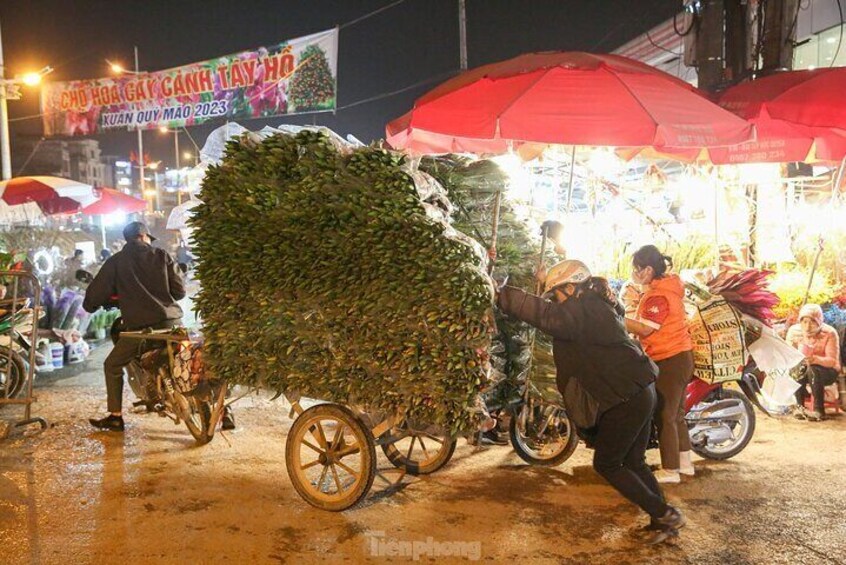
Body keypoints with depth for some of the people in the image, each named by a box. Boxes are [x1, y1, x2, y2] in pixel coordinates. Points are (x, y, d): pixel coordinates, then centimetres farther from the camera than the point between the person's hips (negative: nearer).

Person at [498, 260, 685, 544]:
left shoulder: (582, 310, -16)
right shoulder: (598, 304, 14)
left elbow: (543, 314, -28)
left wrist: (498, 293, -25)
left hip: (627, 399, -10)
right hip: (642, 391, 10)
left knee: (606, 464, 5)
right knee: (633, 462, 19)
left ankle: (664, 514, 7)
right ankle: (665, 519, 24)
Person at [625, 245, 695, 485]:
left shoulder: (658, 296, -21)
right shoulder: (668, 284, 10)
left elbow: (645, 329, -25)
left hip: (669, 361, -10)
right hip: (681, 356, 10)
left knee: (665, 416, 0)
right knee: (676, 413, 19)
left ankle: (670, 470, 10)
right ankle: (685, 462, 31)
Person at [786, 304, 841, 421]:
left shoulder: (829, 333, -18)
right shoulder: (794, 331, -9)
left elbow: (833, 361, -23)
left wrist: (815, 359, -44)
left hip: (828, 371, -2)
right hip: (804, 369, 3)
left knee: (812, 370, -36)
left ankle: (819, 410, -30)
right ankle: (799, 406, -24)